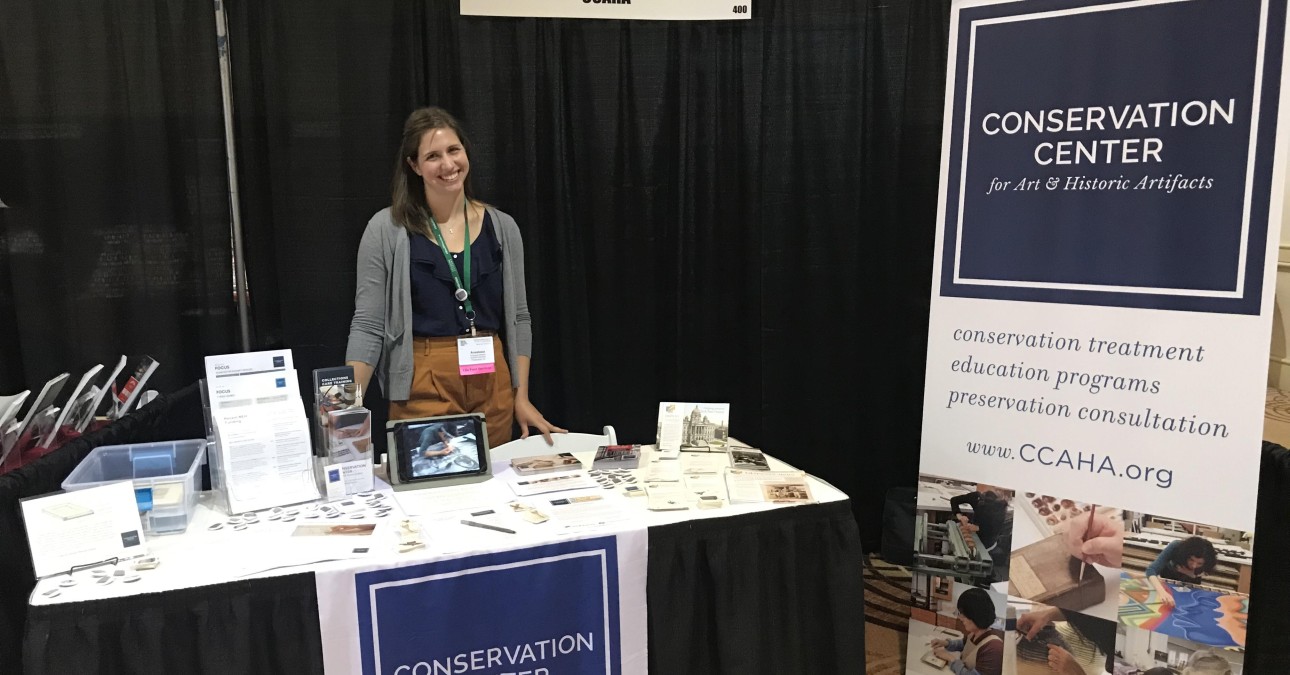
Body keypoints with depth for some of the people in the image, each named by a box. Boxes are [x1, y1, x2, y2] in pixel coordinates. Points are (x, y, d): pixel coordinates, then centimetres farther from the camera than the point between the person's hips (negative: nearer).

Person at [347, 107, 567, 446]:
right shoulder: (386, 230, -4)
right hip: (423, 387, -3)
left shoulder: (501, 227, 4)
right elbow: (367, 326, -5)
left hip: (493, 384, 3)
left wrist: (521, 398, 3)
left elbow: (518, 317, 8)